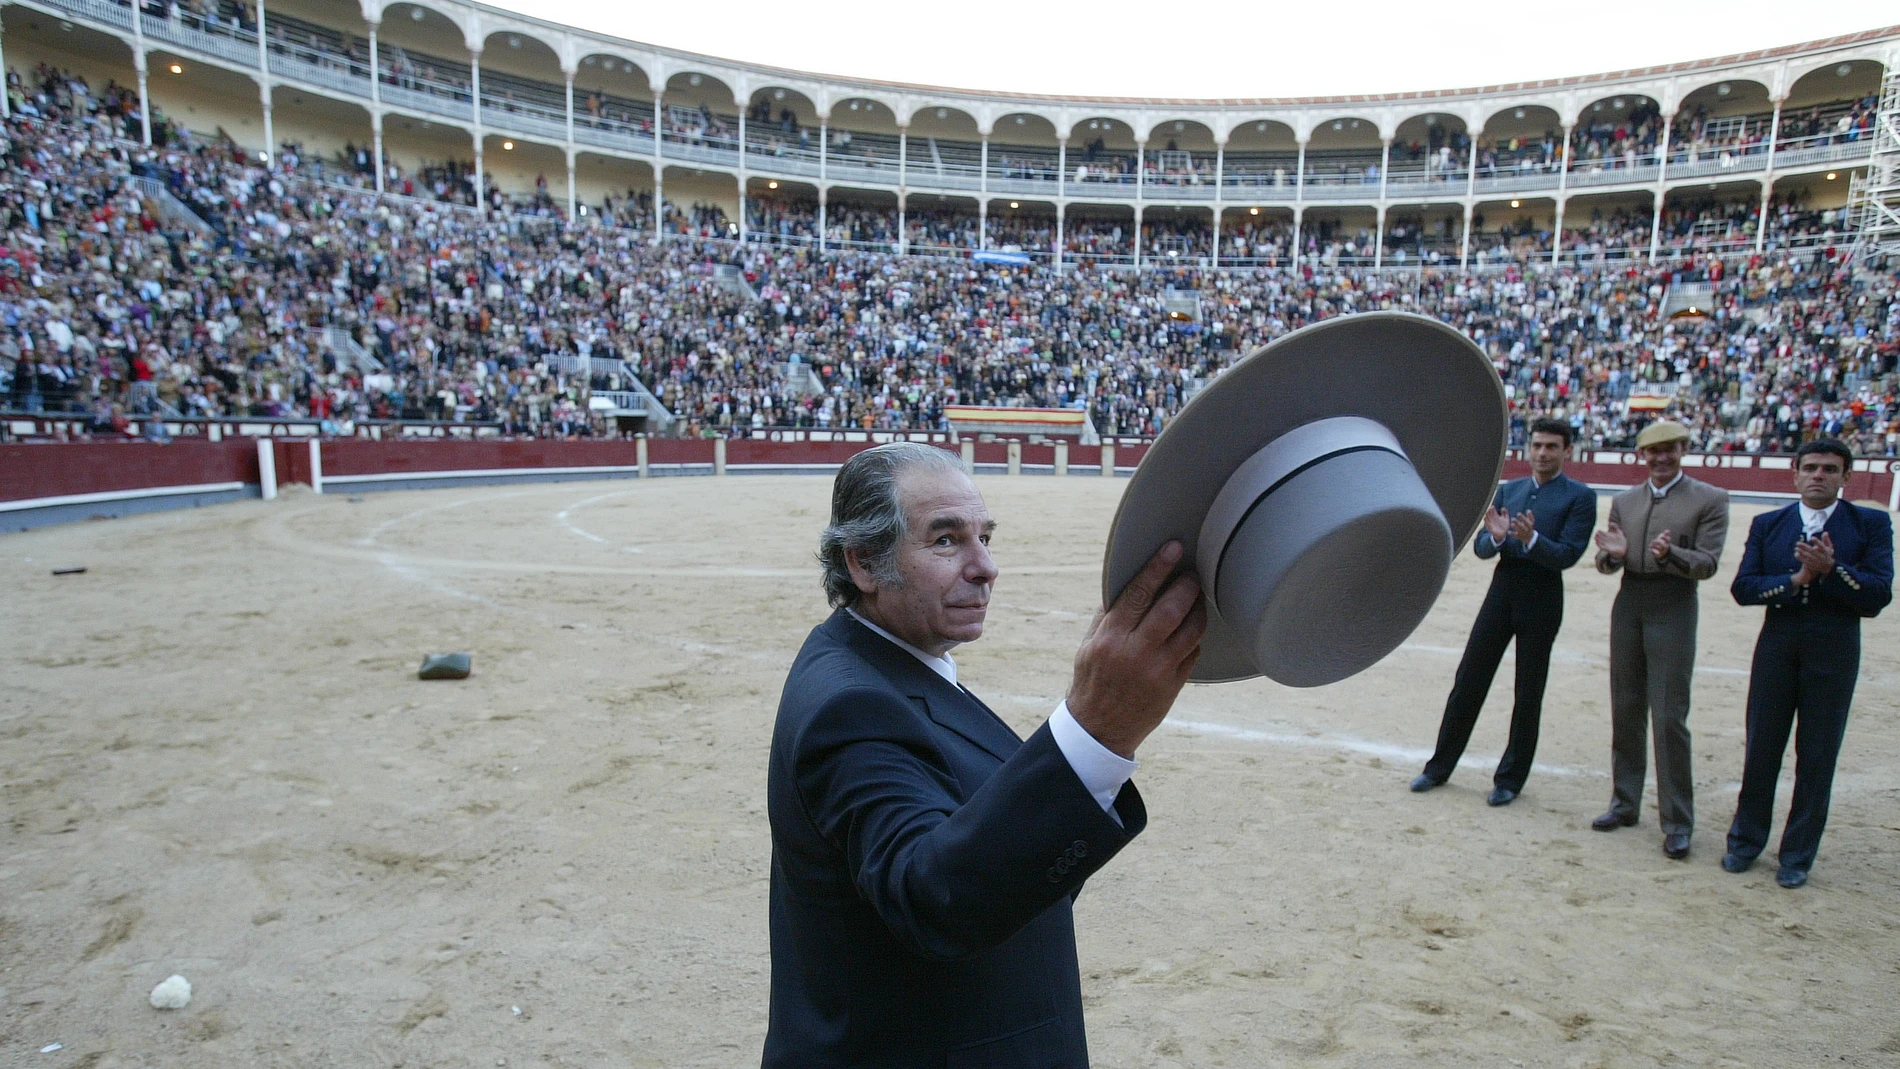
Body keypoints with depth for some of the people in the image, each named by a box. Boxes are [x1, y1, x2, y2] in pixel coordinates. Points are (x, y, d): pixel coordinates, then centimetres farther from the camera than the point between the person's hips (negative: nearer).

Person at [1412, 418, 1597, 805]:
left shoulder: (1579, 497, -3)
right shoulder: (1508, 490, 10)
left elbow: (1567, 555, -13)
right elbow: (1481, 548, 5)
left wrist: (1531, 539, -30)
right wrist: (1495, 537, -17)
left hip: (1542, 599, -4)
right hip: (1501, 590, 4)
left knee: (1528, 694, 6)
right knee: (1468, 681, 6)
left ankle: (1510, 779, 19)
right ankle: (1440, 766, 16)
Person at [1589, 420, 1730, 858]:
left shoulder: (1709, 499, 0)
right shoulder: (1624, 501, 12)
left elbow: (1707, 563, -8)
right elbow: (1606, 564, 7)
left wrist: (1670, 554, -27)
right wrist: (1612, 554, -16)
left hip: (1673, 607, -4)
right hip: (1628, 604, 5)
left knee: (1669, 717, -5)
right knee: (1625, 711, 11)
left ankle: (1678, 822, 4)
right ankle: (1625, 803, 23)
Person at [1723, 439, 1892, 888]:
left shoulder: (1870, 524, 2)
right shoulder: (1768, 524, 7)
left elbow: (1878, 594, -8)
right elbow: (1742, 587, -2)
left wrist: (1830, 570, -21)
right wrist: (1797, 579, -15)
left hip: (1835, 649, -1)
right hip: (1776, 645, 1)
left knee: (1817, 756, 5)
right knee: (1761, 748, 8)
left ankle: (1798, 854, 18)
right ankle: (1746, 841, 22)